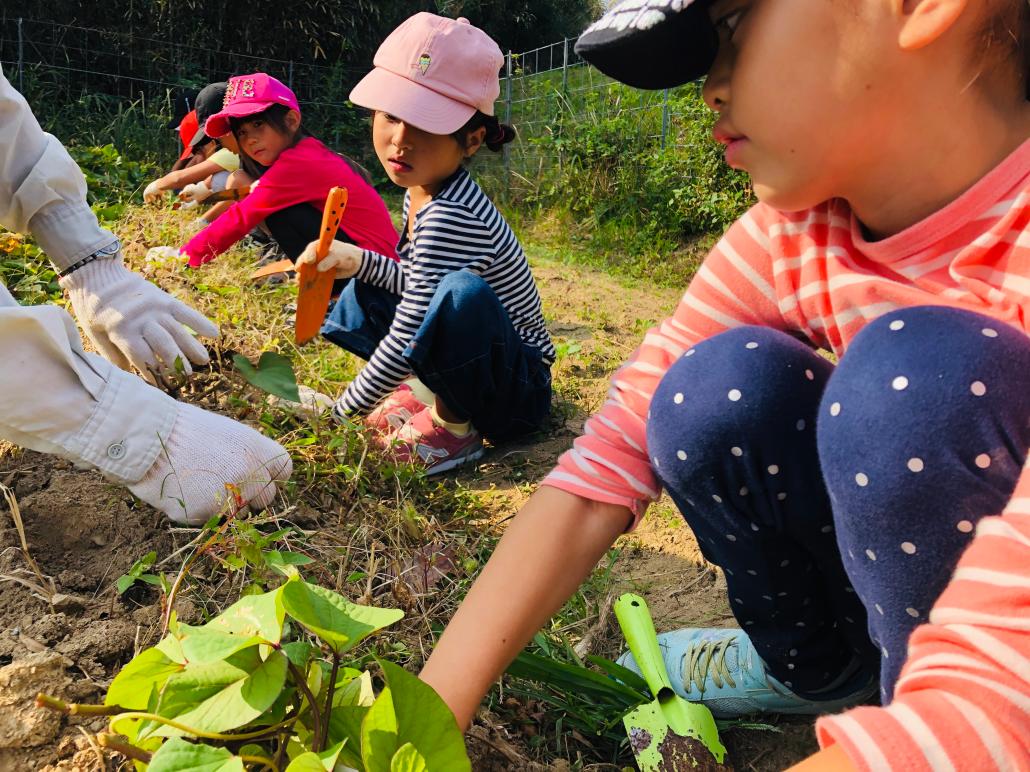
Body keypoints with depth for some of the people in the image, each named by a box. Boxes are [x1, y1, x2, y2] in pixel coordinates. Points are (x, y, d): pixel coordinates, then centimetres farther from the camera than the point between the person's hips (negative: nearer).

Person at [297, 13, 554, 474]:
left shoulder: (450, 217, -29)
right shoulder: (421, 188, -1)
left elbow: (407, 339, -27)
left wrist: (340, 414, -17)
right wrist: (355, 260, -8)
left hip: (519, 386, -9)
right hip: (468, 366, 9)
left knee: (463, 294, -38)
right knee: (362, 295, 10)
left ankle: (454, 427, -13)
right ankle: (430, 393, 5)